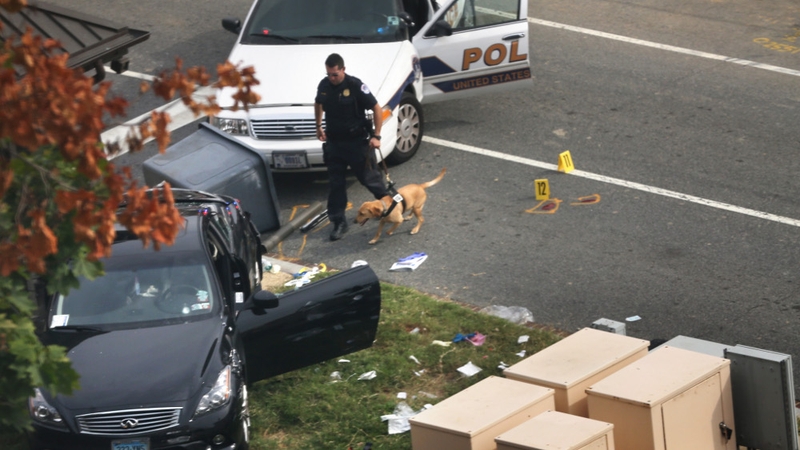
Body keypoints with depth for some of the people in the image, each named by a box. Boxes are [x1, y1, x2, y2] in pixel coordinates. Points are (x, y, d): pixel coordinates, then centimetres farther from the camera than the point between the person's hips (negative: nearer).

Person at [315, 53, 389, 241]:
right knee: (336, 184, 5)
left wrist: (376, 136, -16)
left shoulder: (355, 86, -18)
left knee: (369, 177, 5)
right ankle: (339, 222, 12)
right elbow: (318, 103, 22)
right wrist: (319, 127, 20)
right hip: (333, 141, 5)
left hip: (358, 141, -5)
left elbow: (376, 108, -13)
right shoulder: (324, 85, -1)